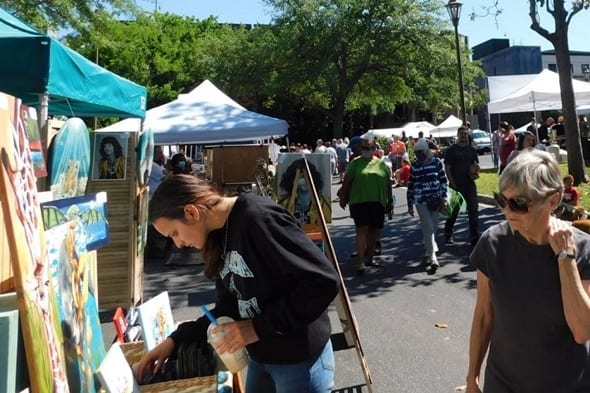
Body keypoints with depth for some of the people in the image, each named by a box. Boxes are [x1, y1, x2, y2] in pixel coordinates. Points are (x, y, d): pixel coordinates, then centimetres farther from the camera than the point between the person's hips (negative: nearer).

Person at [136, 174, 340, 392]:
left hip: (299, 360, -8)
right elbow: (229, 308, 9)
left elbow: (324, 281, -28)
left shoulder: (259, 218, -24)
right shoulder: (221, 233, 4)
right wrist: (175, 340, 2)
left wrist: (259, 327, -24)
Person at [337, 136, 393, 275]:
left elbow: (388, 183, 12)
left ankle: (369, 257, 27)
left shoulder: (381, 164, 9)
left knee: (375, 231, 10)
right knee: (362, 229, -8)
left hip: (378, 202, 3)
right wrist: (343, 197, 2)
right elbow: (347, 181, 4)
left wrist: (390, 201, 11)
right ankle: (361, 262, -6)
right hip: (359, 201, -3)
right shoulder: (355, 163, 3)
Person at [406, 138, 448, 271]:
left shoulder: (436, 162, 2)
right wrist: (410, 204, 7)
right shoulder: (414, 165, 4)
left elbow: (444, 180, 6)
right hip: (421, 201, -1)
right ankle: (432, 257, -10)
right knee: (428, 228, -8)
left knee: (433, 228, 9)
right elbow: (410, 185, 8)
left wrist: (444, 196, -2)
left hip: (435, 199, 1)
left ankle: (429, 252, 26)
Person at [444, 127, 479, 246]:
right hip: (456, 186, -4)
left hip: (470, 185, 4)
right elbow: (447, 168, -5)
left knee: (473, 210, 4)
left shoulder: (472, 150, 11)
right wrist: (452, 183, -13)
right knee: (453, 211, 5)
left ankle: (474, 236, 13)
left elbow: (476, 165, 18)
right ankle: (448, 235, 21)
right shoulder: (451, 150, -2)